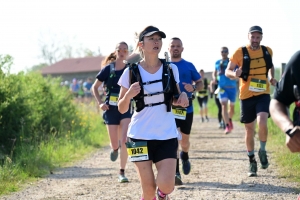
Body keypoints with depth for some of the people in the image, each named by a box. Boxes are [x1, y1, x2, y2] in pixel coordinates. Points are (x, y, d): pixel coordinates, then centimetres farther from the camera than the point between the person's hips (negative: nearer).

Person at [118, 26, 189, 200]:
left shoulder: (171, 69, 3)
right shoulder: (131, 72, -3)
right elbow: (122, 109, 1)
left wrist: (182, 97, -8)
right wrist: (128, 95, -20)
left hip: (167, 135, 1)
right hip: (140, 135, -1)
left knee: (166, 185, -12)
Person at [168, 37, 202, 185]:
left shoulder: (189, 66, 4)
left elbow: (200, 83, 7)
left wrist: (193, 88, -14)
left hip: (187, 108, 1)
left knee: (184, 139, 10)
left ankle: (184, 156, 44)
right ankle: (175, 173, -8)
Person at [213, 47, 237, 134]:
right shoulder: (217, 63, 9)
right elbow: (214, 72, 24)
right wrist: (214, 78, 3)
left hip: (232, 87, 0)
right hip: (222, 87, 0)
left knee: (232, 106, 13)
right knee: (224, 105, -17)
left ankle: (230, 120, 43)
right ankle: (227, 126, -21)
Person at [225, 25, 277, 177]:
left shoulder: (267, 51, 3)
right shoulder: (240, 52, -7)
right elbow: (228, 71, -5)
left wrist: (271, 78, 4)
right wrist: (235, 74, -27)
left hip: (263, 94, 1)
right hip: (247, 95, -1)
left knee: (262, 123, -23)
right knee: (249, 130, 7)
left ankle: (262, 151, 3)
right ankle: (252, 161, 23)